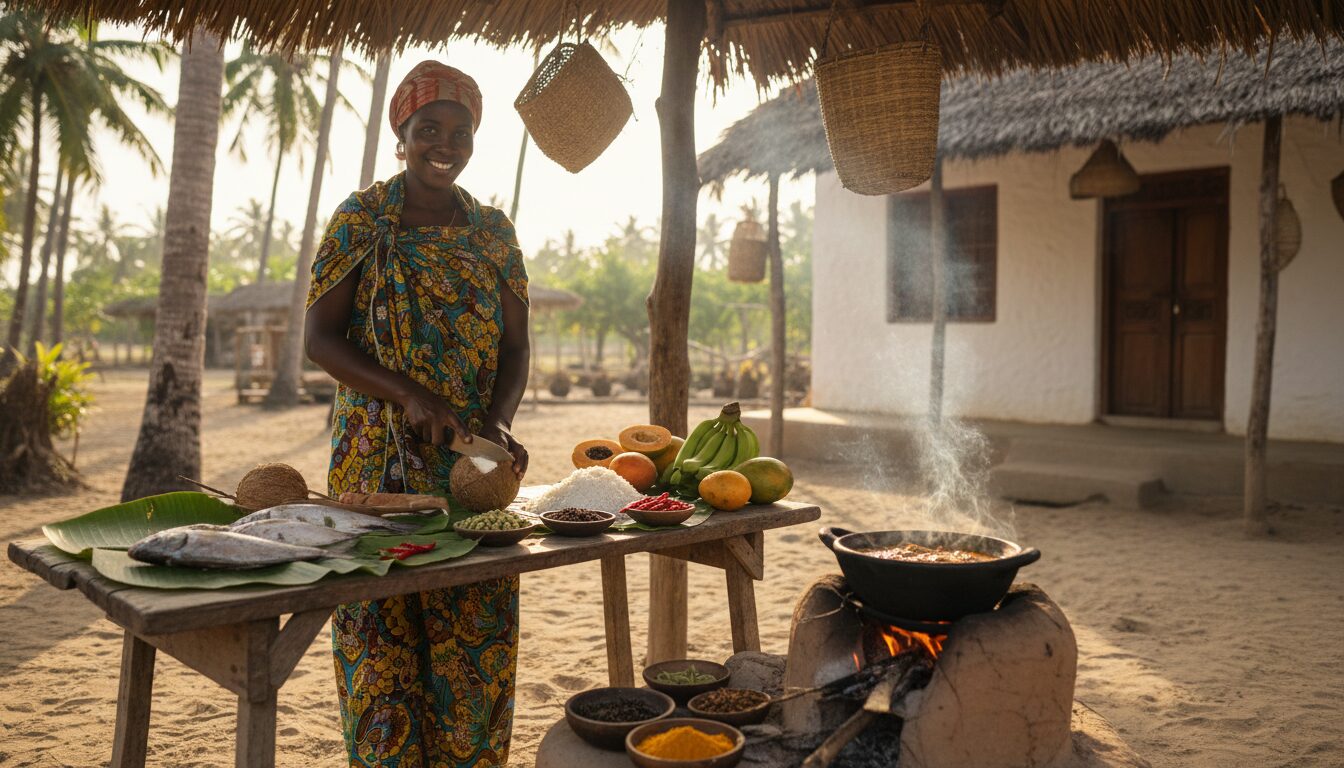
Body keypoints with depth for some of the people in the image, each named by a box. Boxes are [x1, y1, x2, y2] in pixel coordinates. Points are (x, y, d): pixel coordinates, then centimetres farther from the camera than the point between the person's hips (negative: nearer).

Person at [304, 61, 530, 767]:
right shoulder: (361, 218, 1)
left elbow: (515, 345, 7)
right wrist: (409, 394, -19)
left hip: (474, 460, 3)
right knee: (382, 633, 1)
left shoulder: (494, 231, 10)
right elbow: (320, 336, -5)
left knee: (479, 635, 5)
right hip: (380, 456, -3)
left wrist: (499, 421, -12)